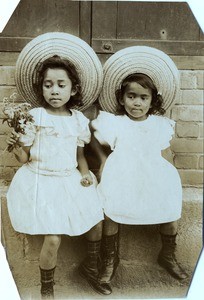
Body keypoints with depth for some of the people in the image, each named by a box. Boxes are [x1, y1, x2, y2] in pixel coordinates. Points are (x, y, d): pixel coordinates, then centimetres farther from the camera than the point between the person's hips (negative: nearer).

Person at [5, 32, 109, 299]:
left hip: (71, 181, 5)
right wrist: (16, 146, -27)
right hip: (43, 182, -4)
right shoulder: (34, 116, -10)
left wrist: (85, 172, -3)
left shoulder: (79, 120, 2)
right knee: (53, 239, -7)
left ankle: (92, 264, 45)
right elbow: (24, 158, -7)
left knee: (97, 224, 12)